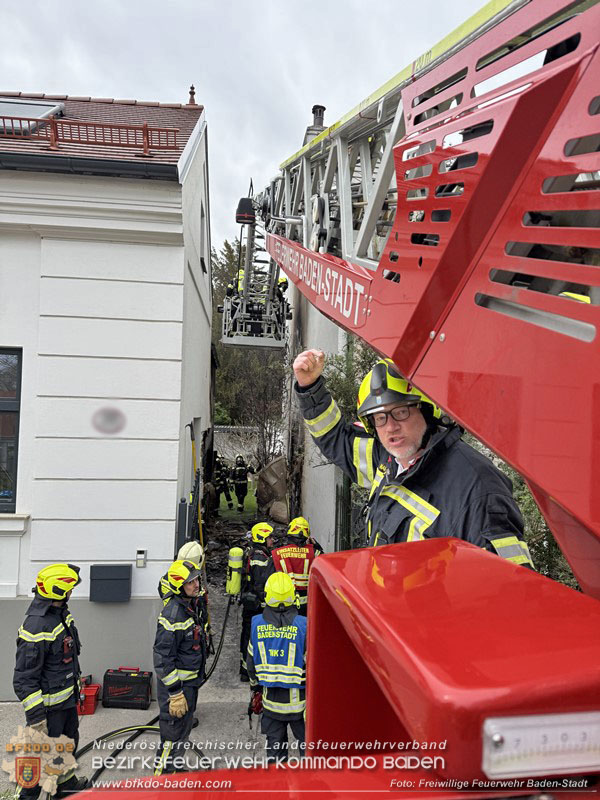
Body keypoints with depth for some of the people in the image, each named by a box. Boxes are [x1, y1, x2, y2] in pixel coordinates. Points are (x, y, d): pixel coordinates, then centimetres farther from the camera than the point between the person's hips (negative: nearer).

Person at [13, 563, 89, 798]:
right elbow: (24, 679, -26)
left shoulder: (61, 613, 0)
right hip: (49, 706, -10)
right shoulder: (36, 627, -30)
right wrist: (36, 719, -24)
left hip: (67, 698, 10)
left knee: (69, 743, 27)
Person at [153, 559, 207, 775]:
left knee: (185, 727, 23)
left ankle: (177, 767, 42)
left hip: (191, 680, 9)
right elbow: (163, 657, -26)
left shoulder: (194, 604, 2)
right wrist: (174, 693, -23)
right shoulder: (172, 615, -28)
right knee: (173, 732, 3)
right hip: (175, 682, -9)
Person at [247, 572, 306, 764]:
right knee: (307, 741, 14)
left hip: (271, 697, 3)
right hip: (298, 698, -3)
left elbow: (252, 660, 4)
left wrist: (255, 685, 20)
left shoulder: (257, 624, -7)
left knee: (274, 742, 19)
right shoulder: (302, 625, -17)